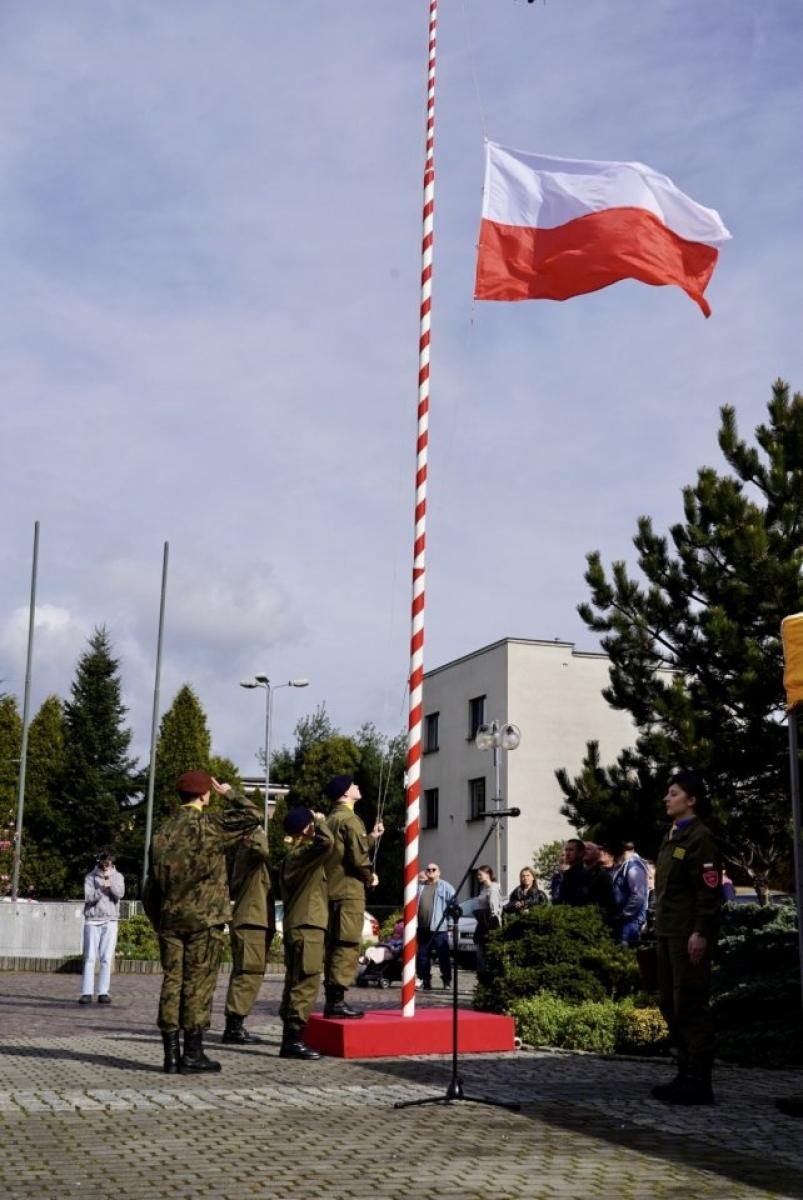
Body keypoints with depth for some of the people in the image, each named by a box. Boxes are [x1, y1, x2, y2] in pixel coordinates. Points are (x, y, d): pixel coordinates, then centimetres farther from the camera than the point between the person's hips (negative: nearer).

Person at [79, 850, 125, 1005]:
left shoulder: (117, 877, 9)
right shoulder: (90, 877, 5)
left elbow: (120, 894, -6)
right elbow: (89, 898, -5)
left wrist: (110, 880, -14)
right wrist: (101, 888, -19)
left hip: (110, 921, 1)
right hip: (92, 920, -1)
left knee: (106, 958, -3)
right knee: (90, 957, -4)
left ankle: (104, 992, -2)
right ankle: (86, 992, -4)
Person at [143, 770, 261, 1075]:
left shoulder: (163, 831, 10)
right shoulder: (210, 825, -8)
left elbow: (152, 882, 12)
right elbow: (252, 816, -10)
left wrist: (157, 920, 19)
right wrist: (230, 793, 5)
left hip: (170, 920, 5)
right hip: (204, 919, -5)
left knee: (172, 981, 6)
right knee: (198, 984, -1)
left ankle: (171, 1055, 6)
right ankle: (192, 1054, 1)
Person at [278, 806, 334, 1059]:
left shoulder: (292, 856, 18)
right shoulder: (302, 853, -13)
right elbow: (327, 842, -30)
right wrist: (320, 821, -13)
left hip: (295, 926, 10)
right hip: (307, 926, -10)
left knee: (296, 983, 11)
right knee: (305, 984, -9)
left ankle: (290, 1037, 13)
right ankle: (294, 1039, -10)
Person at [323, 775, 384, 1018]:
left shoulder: (332, 819, 18)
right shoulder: (350, 819, -11)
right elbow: (358, 856, -18)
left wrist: (371, 838, 25)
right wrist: (370, 877, -1)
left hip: (332, 889, 9)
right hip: (349, 890, -9)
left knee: (334, 944, 11)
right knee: (347, 945, -8)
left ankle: (331, 998, 13)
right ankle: (337, 1000, -11)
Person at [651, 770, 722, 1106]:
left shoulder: (699, 837, -10)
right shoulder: (672, 837, 18)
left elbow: (710, 889, -17)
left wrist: (701, 932, -21)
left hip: (689, 936, -10)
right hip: (667, 934, 10)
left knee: (690, 1006, -7)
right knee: (671, 1005, 13)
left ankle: (698, 1082, -2)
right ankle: (687, 1074, 21)